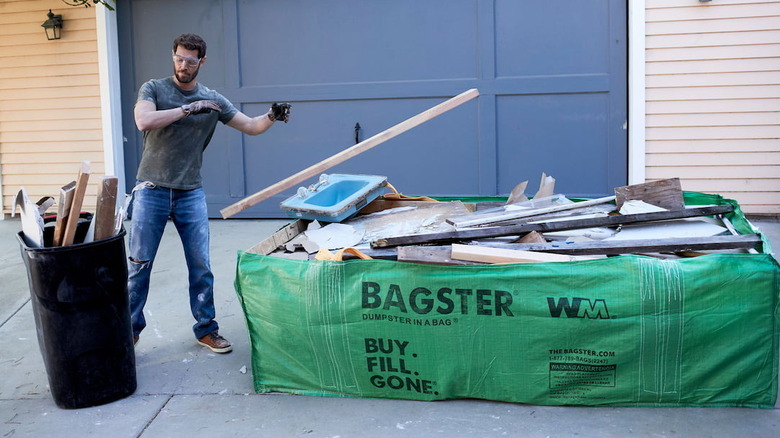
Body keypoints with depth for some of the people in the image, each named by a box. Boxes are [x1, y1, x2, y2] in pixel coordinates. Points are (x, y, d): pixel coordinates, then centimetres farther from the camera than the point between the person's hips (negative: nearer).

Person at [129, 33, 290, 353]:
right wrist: (188, 108, -20)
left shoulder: (213, 100, 6)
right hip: (151, 191, -2)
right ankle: (130, 328, 18)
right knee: (139, 264, 4)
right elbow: (144, 122, -20)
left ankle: (206, 329, 18)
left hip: (191, 194, 2)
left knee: (201, 266, 4)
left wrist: (272, 116, -13)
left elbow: (251, 127, 7)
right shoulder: (154, 89, -1)